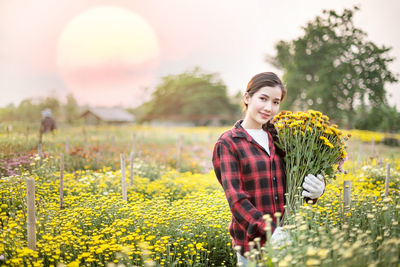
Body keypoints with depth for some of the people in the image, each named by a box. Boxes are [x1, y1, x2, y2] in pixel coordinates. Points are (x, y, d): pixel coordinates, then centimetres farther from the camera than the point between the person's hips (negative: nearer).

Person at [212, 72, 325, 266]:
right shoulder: (228, 143, -3)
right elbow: (235, 197, -12)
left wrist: (315, 190, -7)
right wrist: (270, 230, -25)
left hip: (287, 239, 4)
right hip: (253, 241, -4)